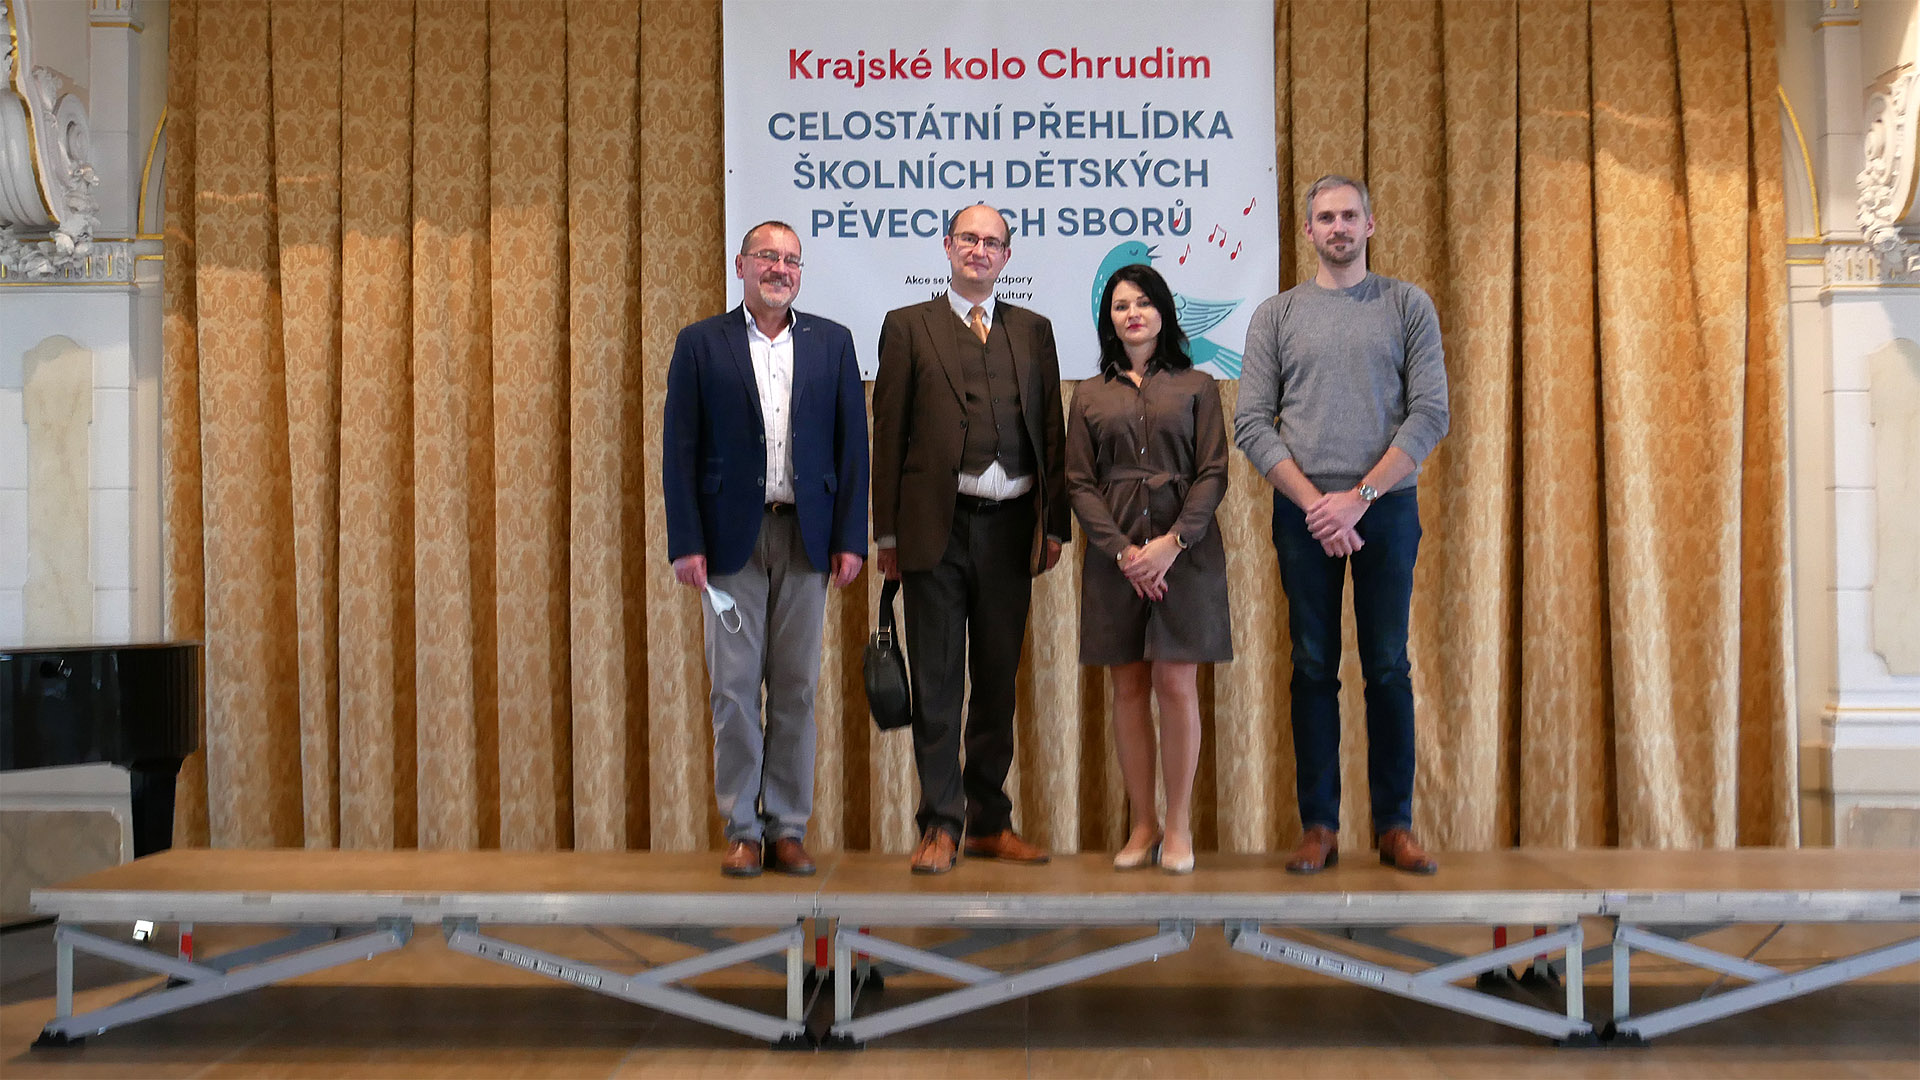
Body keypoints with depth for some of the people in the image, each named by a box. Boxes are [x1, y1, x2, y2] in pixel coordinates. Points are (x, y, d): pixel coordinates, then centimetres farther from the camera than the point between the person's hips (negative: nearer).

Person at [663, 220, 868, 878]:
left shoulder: (832, 343, 8)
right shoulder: (701, 344, 4)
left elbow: (851, 445, 6)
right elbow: (679, 450, 0)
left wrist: (850, 539, -1)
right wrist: (686, 543, -7)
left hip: (806, 537, 2)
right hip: (732, 539, -1)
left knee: (796, 687, 5)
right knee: (735, 688, 1)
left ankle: (788, 828, 14)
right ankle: (742, 830, 11)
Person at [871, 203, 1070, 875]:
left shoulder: (1033, 331, 13)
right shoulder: (908, 327, 6)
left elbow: (1051, 431, 12)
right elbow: (887, 433, 2)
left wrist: (1055, 525, 5)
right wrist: (886, 532, -3)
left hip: (1011, 528, 3)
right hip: (937, 526, -2)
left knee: (998, 682, 10)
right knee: (936, 684, 1)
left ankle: (990, 823, 20)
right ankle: (941, 825, 9)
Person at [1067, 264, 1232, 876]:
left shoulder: (1196, 387, 7)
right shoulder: (1090, 395, 11)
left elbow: (1213, 474, 0)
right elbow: (1079, 483, 5)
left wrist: (1173, 542, -13)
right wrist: (1123, 551, -9)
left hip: (1184, 553, -2)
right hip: (1114, 556, 2)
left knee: (1175, 685, -4)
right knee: (1129, 688, 3)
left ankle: (1179, 826, 5)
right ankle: (1142, 824, 11)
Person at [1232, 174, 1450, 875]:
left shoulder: (1408, 307, 6)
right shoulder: (1275, 316, 8)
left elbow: (1430, 414, -2)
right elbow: (1252, 424, 1)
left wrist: (1360, 495, -11)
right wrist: (1313, 501, -11)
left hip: (1387, 507, 0)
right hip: (1303, 512, 1)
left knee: (1388, 667, 3)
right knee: (1313, 668, 3)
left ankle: (1395, 826, 9)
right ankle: (1319, 826, 9)